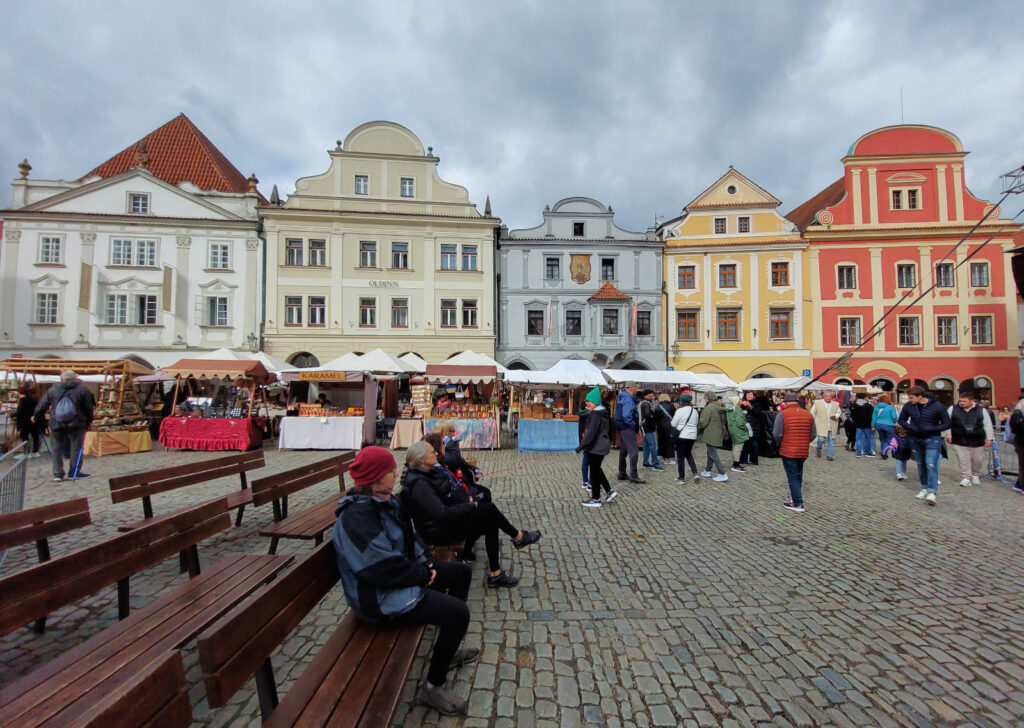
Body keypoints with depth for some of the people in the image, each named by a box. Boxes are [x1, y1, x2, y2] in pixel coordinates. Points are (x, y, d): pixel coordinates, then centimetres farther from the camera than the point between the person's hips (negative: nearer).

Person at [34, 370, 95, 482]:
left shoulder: (52, 390, 4)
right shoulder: (82, 389, -2)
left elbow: (40, 409, 8)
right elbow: (89, 408, -2)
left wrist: (39, 423, 21)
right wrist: (88, 422, 10)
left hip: (56, 425, 2)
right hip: (76, 424, -2)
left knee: (56, 449, 12)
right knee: (76, 447, 7)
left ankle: (58, 474, 12)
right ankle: (74, 472, 7)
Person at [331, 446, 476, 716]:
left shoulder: (384, 500, 1)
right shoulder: (356, 517, -29)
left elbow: (409, 536, 12)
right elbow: (383, 569, -29)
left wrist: (424, 562, -3)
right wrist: (422, 574, -17)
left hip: (403, 573, 10)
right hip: (381, 598, -10)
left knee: (461, 571, 16)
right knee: (458, 613, -20)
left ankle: (448, 650, 31)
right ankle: (433, 686, 5)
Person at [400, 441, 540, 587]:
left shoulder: (430, 472, 4)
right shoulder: (419, 484, -26)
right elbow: (442, 514, -30)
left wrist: (467, 498, 1)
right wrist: (471, 505, -19)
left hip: (450, 520, 10)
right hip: (439, 531, -9)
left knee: (491, 523, -3)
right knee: (489, 509, -15)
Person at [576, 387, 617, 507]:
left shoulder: (596, 414, -20)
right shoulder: (604, 412, 12)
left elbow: (591, 432, -26)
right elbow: (608, 429, 22)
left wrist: (582, 445, -26)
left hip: (596, 447, -10)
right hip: (603, 446, 10)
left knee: (594, 472, 0)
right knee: (597, 469, 22)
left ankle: (595, 499, 9)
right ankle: (609, 491, 24)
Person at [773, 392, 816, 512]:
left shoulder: (782, 414, -13)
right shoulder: (808, 414, 3)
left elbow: (777, 434, -14)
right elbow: (813, 435, 7)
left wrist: (779, 443, 6)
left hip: (788, 451, -5)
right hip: (803, 452, 5)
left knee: (792, 477, 2)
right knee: (798, 476, 20)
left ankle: (798, 504, 2)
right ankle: (795, 498, 29)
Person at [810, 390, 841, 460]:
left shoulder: (836, 404, 6)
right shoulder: (817, 403, 0)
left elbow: (839, 412, 17)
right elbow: (812, 412, 7)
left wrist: (835, 416, -4)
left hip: (832, 427, 3)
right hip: (821, 425, -3)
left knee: (831, 441, 5)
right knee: (821, 439, -13)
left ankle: (830, 455, 16)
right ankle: (818, 449, 16)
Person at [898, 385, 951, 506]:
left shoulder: (937, 406, -12)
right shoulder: (908, 406, -4)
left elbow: (946, 424, -7)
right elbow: (901, 420, 10)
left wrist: (930, 429, -20)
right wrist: (910, 427, -9)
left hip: (932, 439, -4)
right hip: (915, 440, 4)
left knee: (931, 465, -13)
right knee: (920, 465, 13)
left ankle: (932, 492, -12)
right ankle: (924, 488, 26)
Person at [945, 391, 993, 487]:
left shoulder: (981, 410, 1)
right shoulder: (952, 409, -2)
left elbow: (988, 425, 5)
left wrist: (989, 439, 1)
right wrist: (948, 435, 1)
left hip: (977, 441, 1)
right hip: (959, 442, -1)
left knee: (978, 460, 12)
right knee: (963, 460, -3)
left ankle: (975, 475, 35)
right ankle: (966, 477, 5)